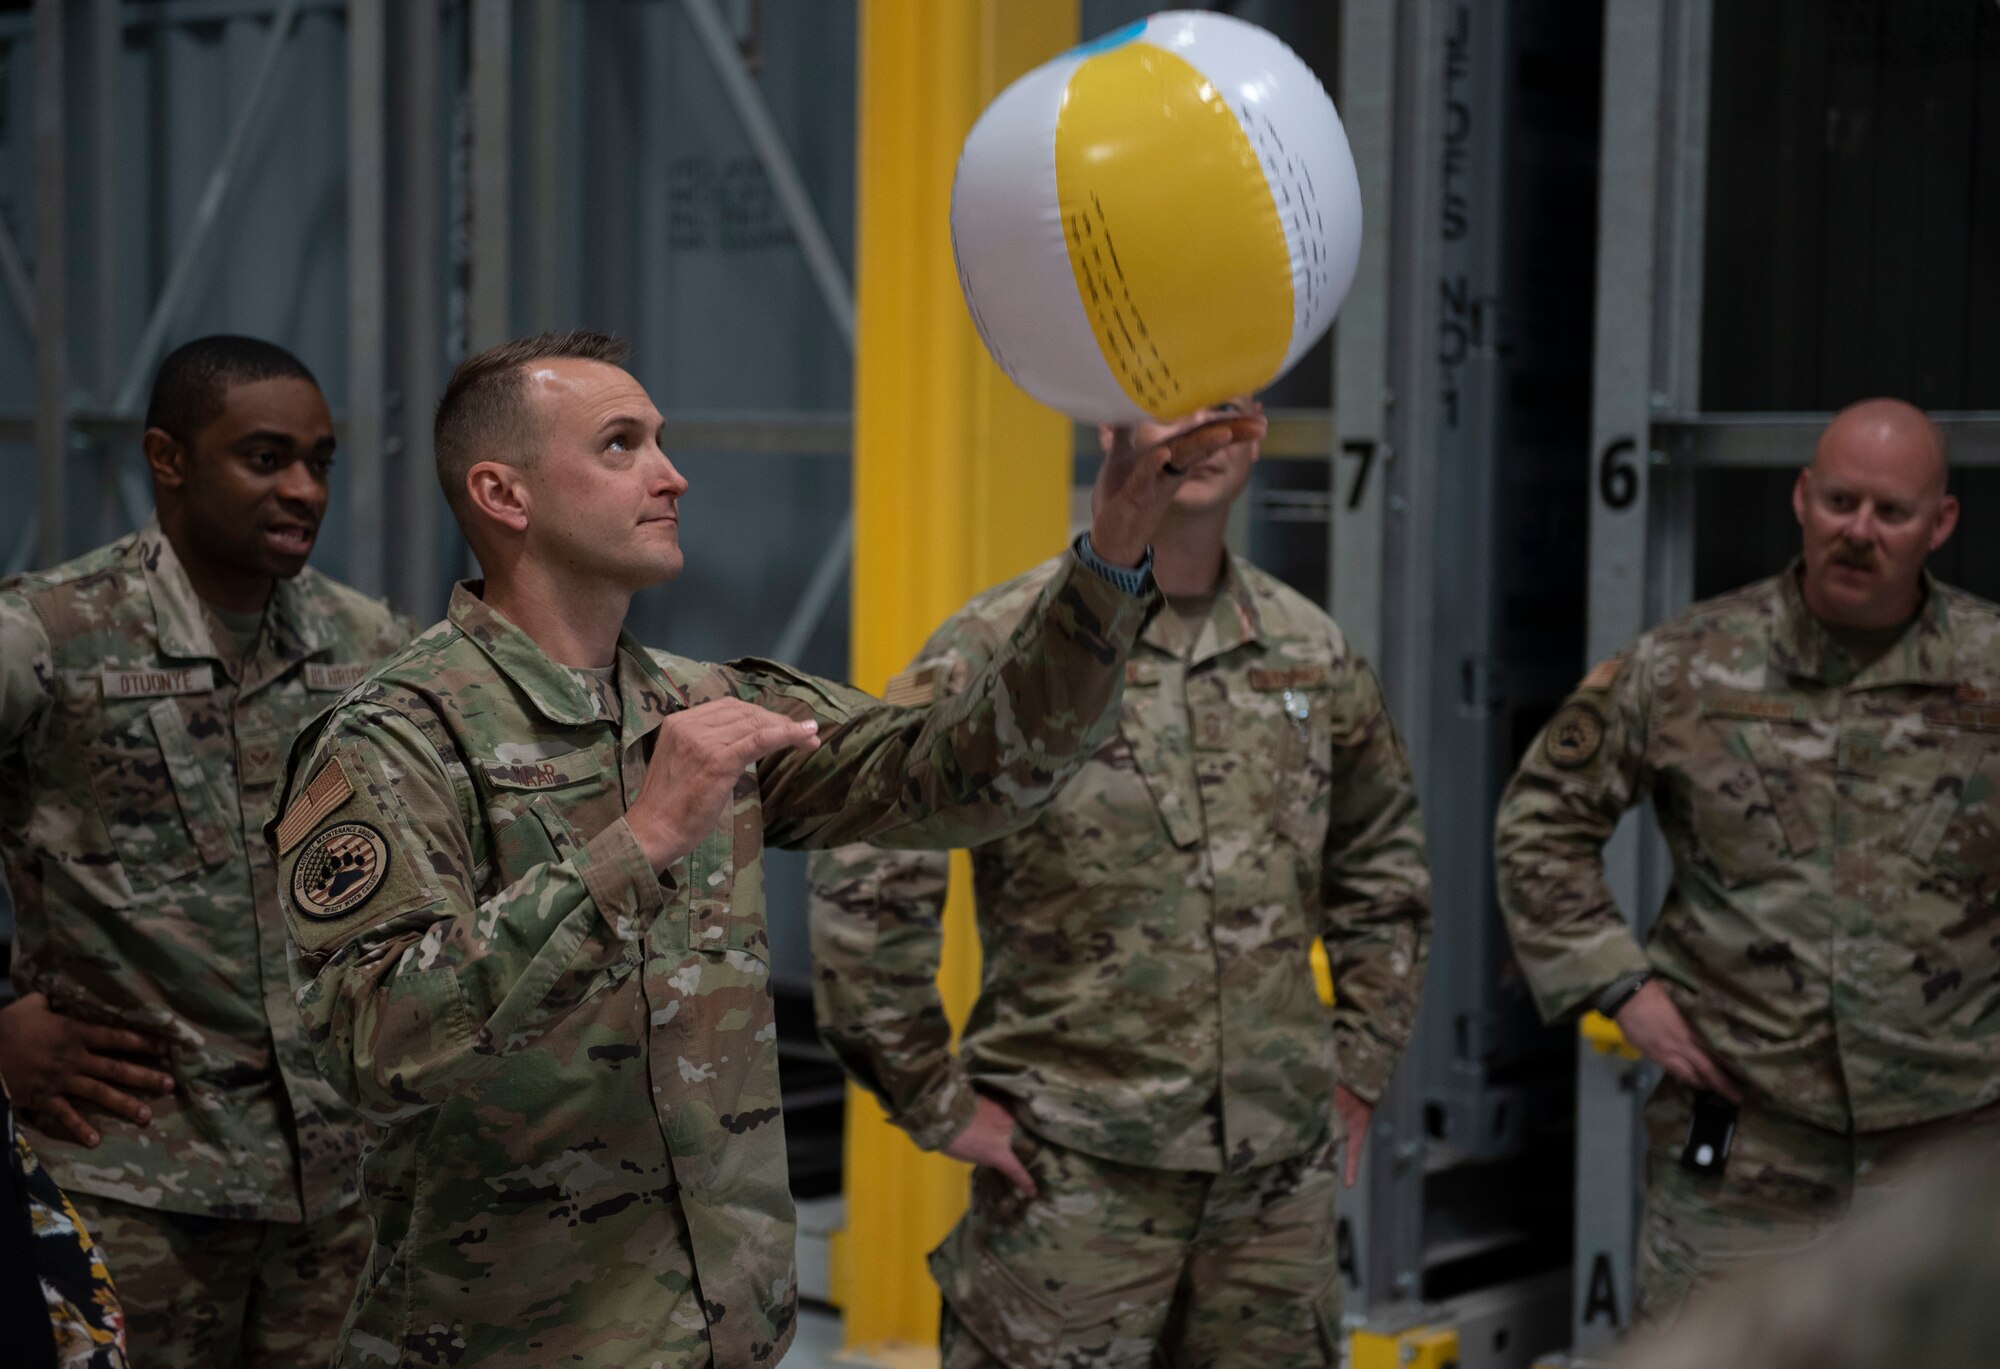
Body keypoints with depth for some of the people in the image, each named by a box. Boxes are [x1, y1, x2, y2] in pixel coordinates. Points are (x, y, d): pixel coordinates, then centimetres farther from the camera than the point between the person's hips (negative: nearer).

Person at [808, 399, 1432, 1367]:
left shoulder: (1311, 654, 9)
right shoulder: (1005, 645, -8)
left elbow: (1384, 863, 22)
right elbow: (865, 880, -11)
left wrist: (1360, 1062, 15)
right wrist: (935, 1101, -9)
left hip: (1282, 1173, 5)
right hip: (1073, 1178, -5)